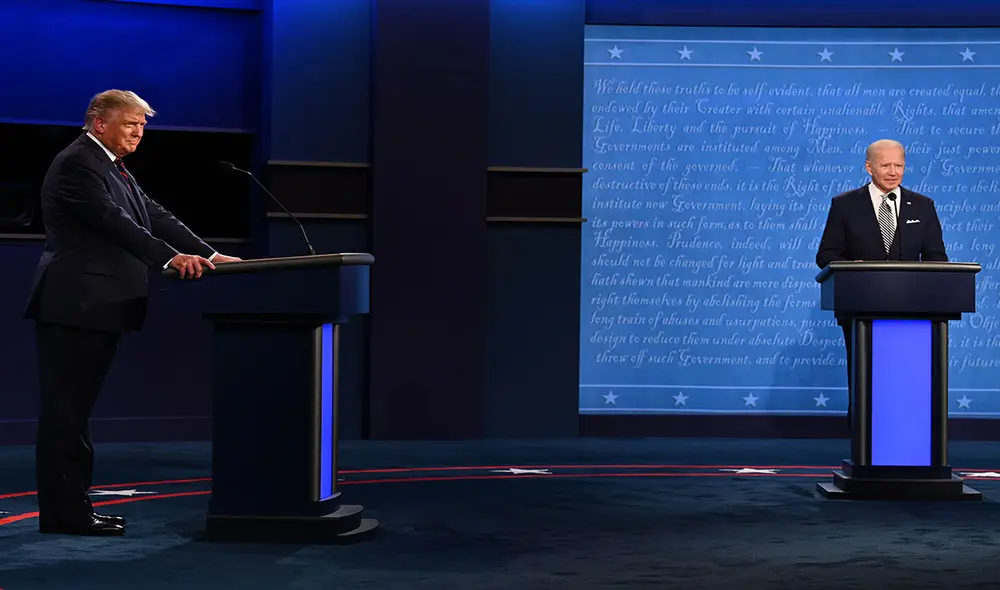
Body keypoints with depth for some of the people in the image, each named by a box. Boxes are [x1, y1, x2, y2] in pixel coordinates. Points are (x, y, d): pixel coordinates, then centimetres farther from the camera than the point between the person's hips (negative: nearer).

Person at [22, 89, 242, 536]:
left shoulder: (113, 168, 20)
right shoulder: (76, 163, -11)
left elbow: (155, 217, 16)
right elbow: (113, 221, -23)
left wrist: (210, 255, 8)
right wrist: (170, 258, -31)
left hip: (97, 310, 10)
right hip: (75, 307, -10)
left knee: (75, 411, 12)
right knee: (65, 412, -5)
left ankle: (72, 507, 18)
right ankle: (63, 513, -2)